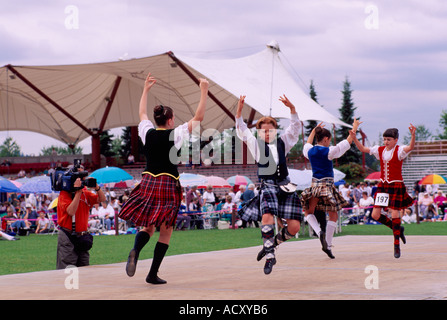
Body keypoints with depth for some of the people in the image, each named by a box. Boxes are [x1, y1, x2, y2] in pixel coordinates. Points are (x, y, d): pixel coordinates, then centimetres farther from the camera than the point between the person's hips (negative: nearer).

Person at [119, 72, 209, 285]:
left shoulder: (147, 132, 5)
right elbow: (198, 118, -2)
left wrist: (146, 89, 34)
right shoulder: (174, 134, -6)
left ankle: (135, 252, -20)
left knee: (148, 227, 13)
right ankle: (153, 274, 0)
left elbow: (142, 113, 25)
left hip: (148, 182, 4)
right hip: (167, 184, -4)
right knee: (166, 231, 4)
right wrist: (204, 92, 1)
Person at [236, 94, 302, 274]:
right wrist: (239, 110, -12)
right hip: (268, 186, -3)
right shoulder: (256, 145, 10)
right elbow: (242, 130, 2)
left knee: (294, 227, -8)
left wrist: (291, 108, -11)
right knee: (267, 217, -29)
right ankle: (270, 256, -16)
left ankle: (273, 242, 21)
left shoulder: (282, 143, 14)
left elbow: (295, 126, 6)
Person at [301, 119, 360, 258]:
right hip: (327, 184, -4)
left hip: (314, 185, 4)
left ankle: (319, 232, -10)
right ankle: (327, 245, 3)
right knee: (333, 216, 9)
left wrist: (314, 130, 39)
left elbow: (308, 143, 28)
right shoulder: (328, 151, -11)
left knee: (309, 212, 18)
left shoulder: (310, 151, 2)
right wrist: (354, 128, 8)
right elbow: (347, 143, -3)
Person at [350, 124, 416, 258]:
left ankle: (397, 245, 6)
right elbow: (363, 149, 10)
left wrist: (413, 135, -47)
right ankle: (398, 229, 24)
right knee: (375, 215, 0)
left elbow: (410, 147, -29)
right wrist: (354, 138, -4)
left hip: (396, 186, -5)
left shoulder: (399, 150, -9)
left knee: (395, 214, -7)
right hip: (383, 185, 6)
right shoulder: (380, 150, 7)